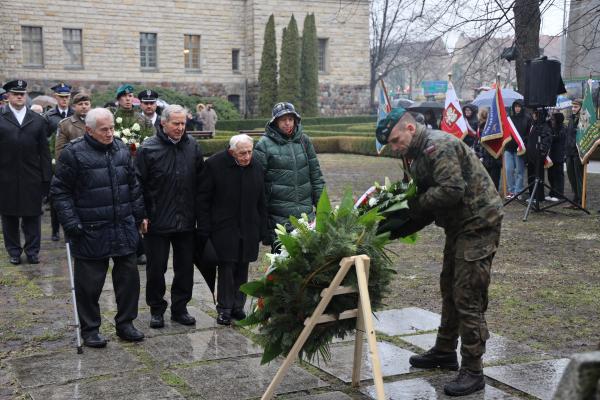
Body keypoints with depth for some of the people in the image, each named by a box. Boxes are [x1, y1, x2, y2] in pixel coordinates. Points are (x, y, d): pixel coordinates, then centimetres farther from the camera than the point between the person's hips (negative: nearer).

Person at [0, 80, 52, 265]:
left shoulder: (38, 120, 7)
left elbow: (44, 151, 5)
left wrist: (46, 177, 1)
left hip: (32, 178, 1)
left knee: (32, 215, 5)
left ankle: (32, 250, 16)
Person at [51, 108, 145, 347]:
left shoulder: (121, 149, 8)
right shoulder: (73, 153, -9)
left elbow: (133, 185, 17)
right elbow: (60, 191, -7)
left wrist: (138, 216, 15)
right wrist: (71, 224, -13)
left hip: (124, 227, 5)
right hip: (91, 231, -5)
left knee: (129, 276, 9)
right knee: (90, 283, 3)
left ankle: (125, 324, 24)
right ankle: (89, 330, 18)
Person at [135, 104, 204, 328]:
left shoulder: (192, 147, 4)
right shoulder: (148, 149, -7)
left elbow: (201, 181, 12)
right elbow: (139, 185, -6)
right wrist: (142, 215, -10)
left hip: (186, 221, 4)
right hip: (157, 222, -3)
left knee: (185, 267, 11)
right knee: (156, 268, 6)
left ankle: (180, 308, 25)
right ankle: (156, 310, 21)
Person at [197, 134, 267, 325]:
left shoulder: (257, 168, 5)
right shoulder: (214, 165, -9)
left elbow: (261, 202, 13)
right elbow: (203, 200, -6)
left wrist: (262, 229, 10)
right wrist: (204, 230, -9)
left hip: (248, 229, 4)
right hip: (224, 229, -4)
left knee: (242, 269, 9)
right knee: (226, 267, -6)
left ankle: (238, 306, 20)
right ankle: (224, 309, 6)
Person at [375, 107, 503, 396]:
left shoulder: (438, 145, -18)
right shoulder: (419, 157, 13)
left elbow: (452, 190, -30)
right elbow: (426, 208, 13)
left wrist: (414, 204, -18)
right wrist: (395, 231, 1)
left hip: (478, 223, -11)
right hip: (458, 225, 11)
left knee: (468, 297, -9)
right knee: (449, 288, 20)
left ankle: (472, 371, -1)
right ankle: (445, 352, 35)